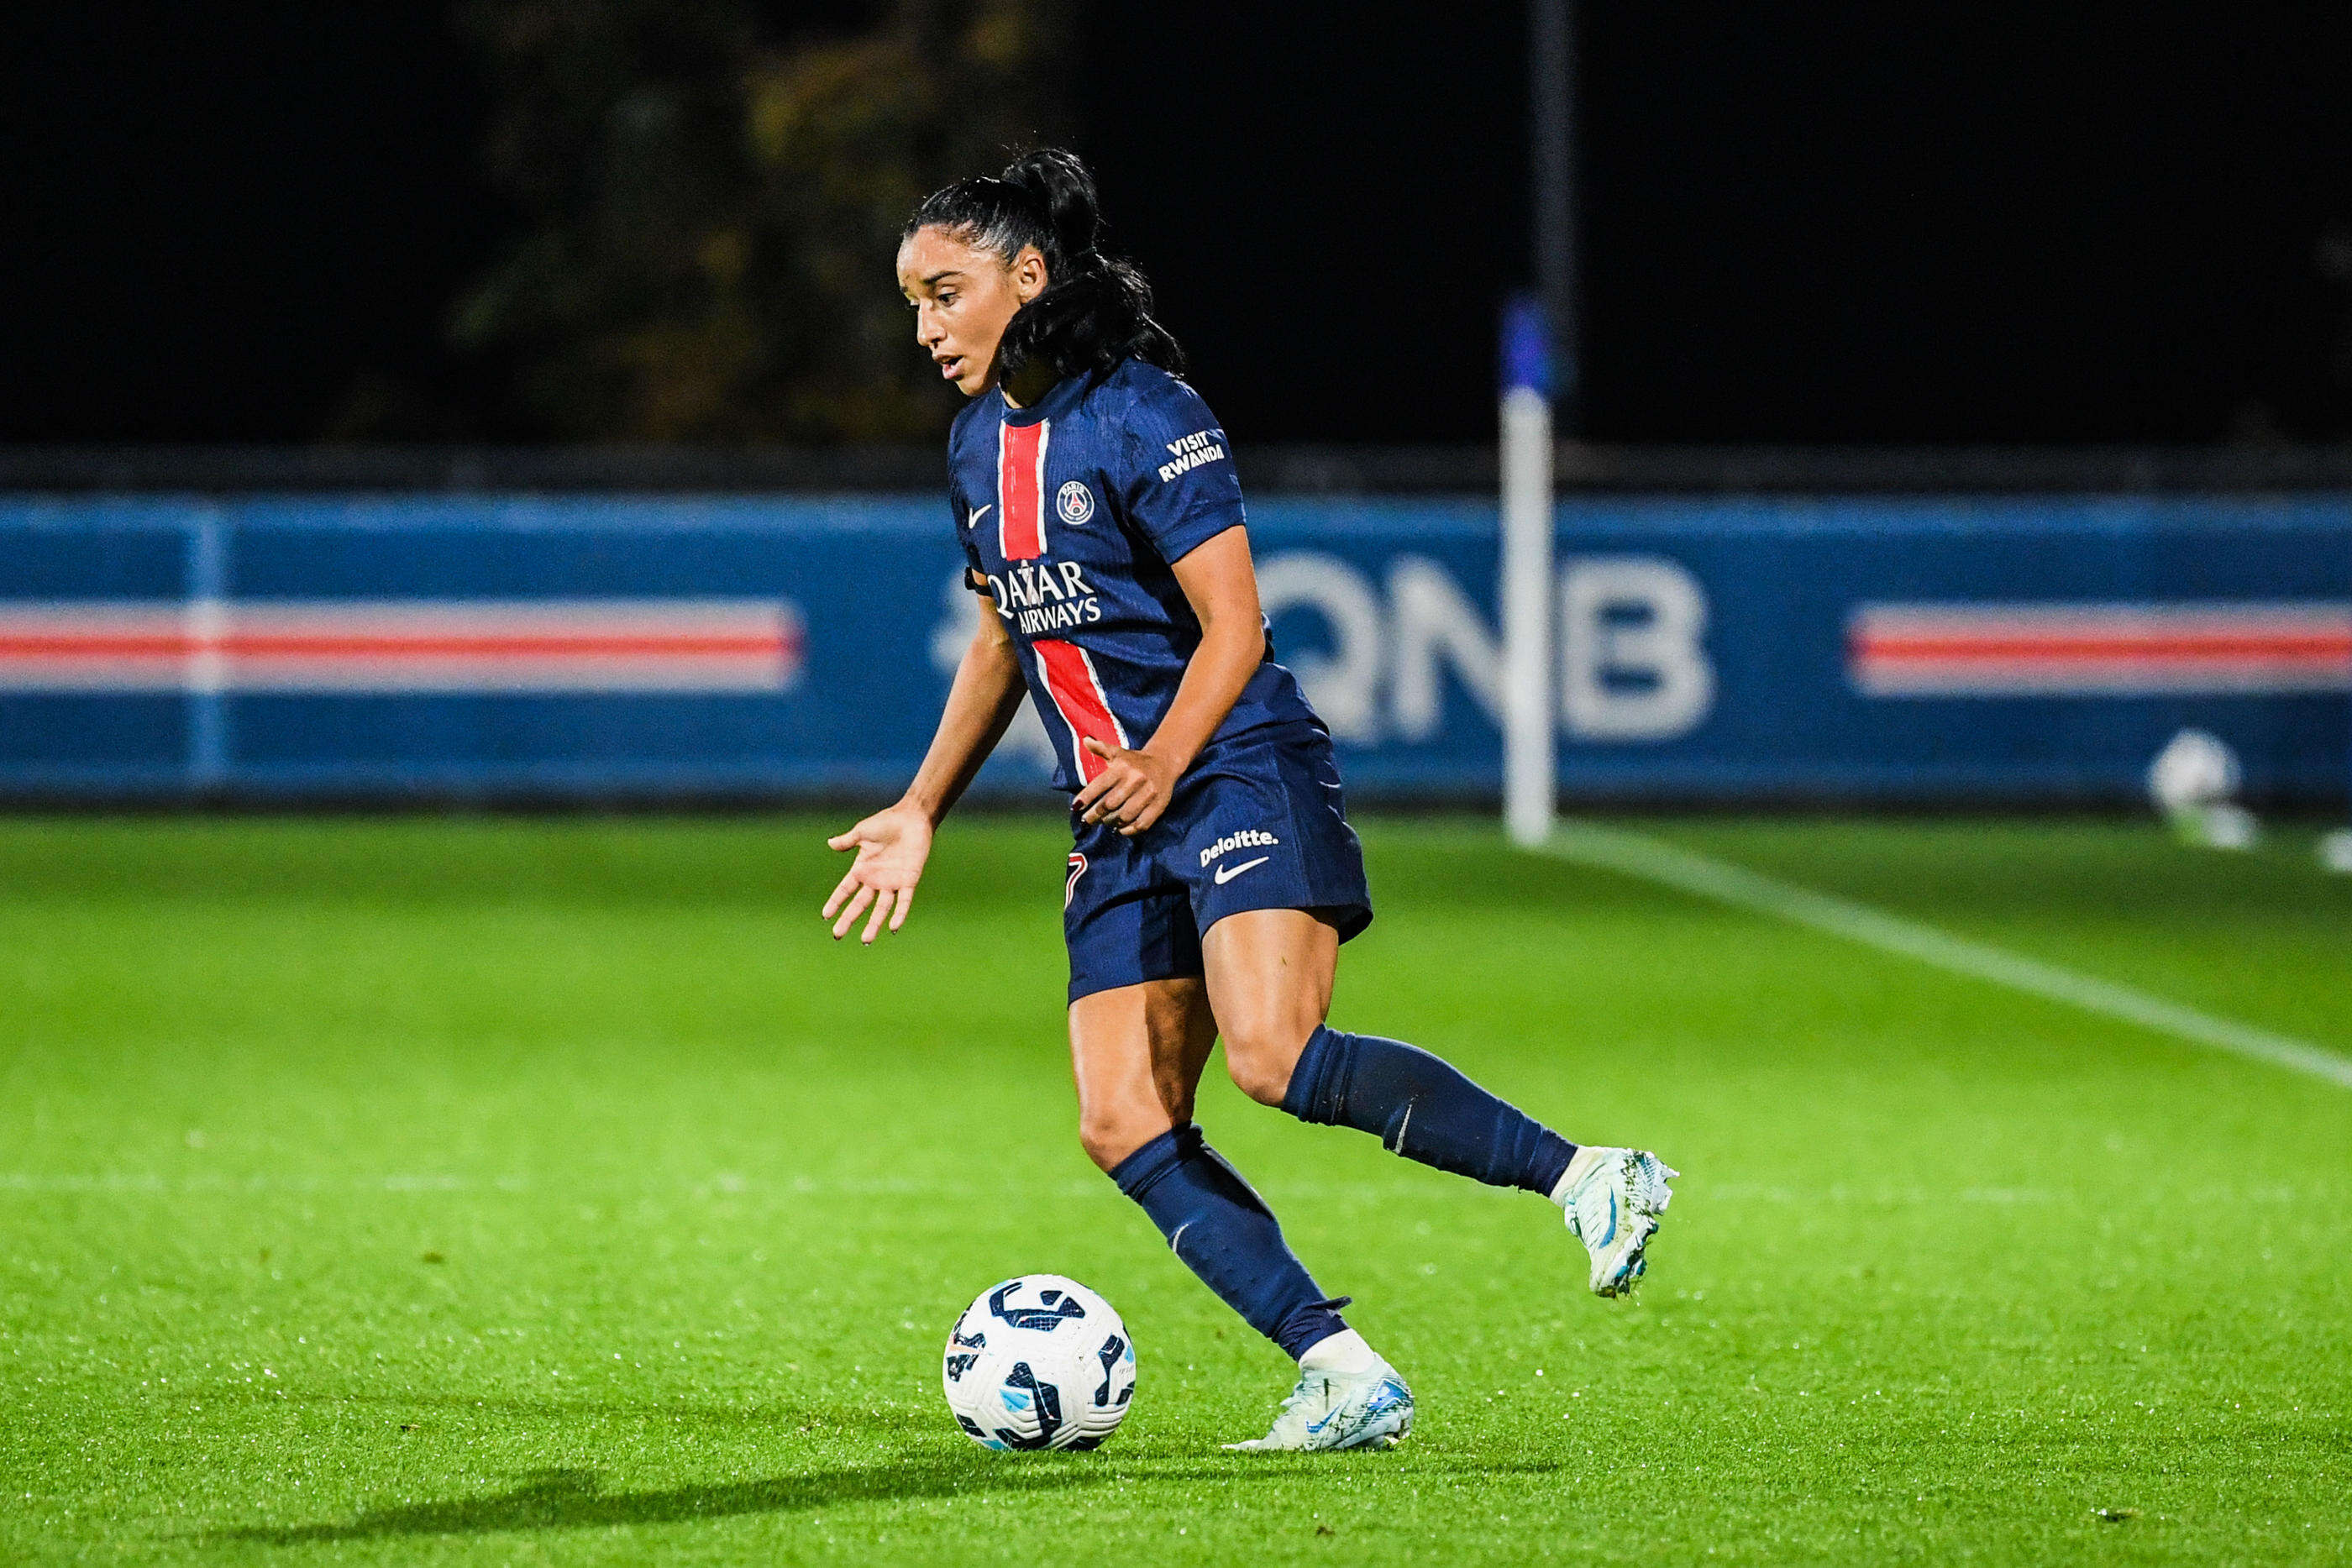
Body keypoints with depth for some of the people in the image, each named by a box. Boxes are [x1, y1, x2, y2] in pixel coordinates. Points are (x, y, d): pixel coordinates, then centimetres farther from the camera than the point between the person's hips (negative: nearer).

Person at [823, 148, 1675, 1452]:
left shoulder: (1141, 416, -10)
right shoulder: (979, 443, 14)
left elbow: (1234, 625, -15)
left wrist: (1163, 762, -30)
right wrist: (920, 812, 26)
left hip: (1238, 776, -8)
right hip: (1119, 825, 8)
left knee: (1274, 1058, -28)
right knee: (1122, 1127, -7)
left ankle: (1587, 1178, -17)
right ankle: (1347, 1380, -7)